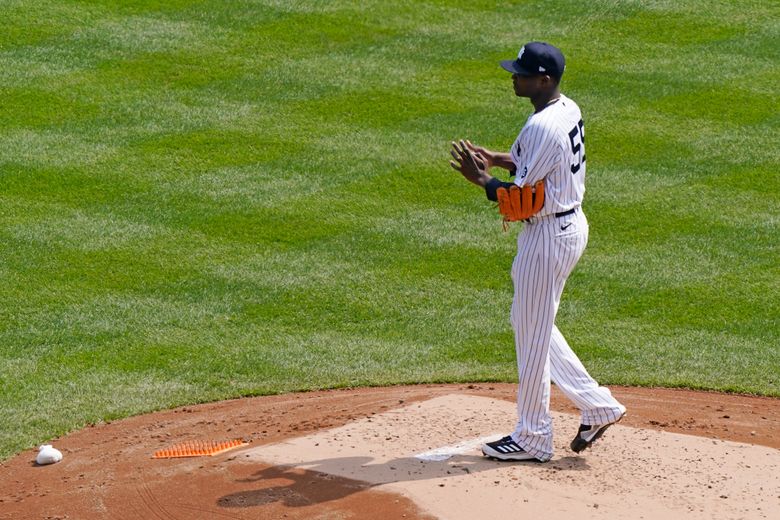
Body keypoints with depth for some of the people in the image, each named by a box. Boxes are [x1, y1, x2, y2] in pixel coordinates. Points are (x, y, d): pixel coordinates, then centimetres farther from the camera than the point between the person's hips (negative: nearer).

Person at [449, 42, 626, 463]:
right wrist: (498, 159, 9)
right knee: (530, 324, 20)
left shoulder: (542, 128, -25)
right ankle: (597, 405, 23)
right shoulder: (568, 109, 6)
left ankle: (533, 439, 14)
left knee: (532, 334, 2)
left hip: (549, 234, -10)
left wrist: (480, 178, -11)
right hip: (571, 223, 10)